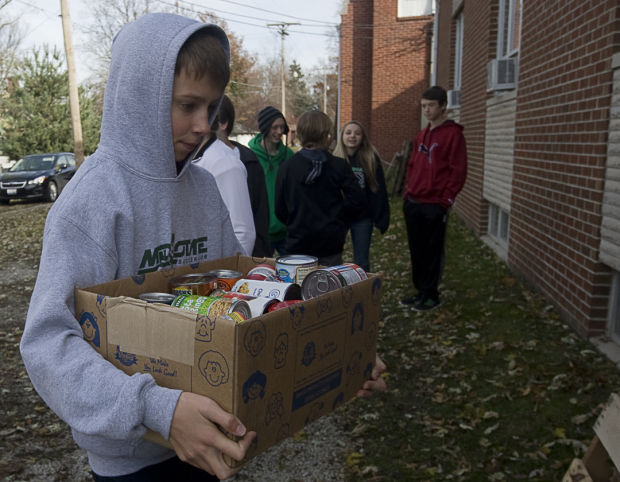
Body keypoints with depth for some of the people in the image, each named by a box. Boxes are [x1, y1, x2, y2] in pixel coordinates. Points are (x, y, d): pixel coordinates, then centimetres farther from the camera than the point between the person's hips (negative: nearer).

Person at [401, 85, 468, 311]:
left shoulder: (453, 134, -8)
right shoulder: (422, 134, 15)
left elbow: (458, 172, -11)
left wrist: (446, 200, -14)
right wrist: (408, 191, 11)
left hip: (435, 205, -7)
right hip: (413, 203, 7)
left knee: (433, 252, 2)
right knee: (416, 250, 13)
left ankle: (431, 295, 13)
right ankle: (420, 291, 25)